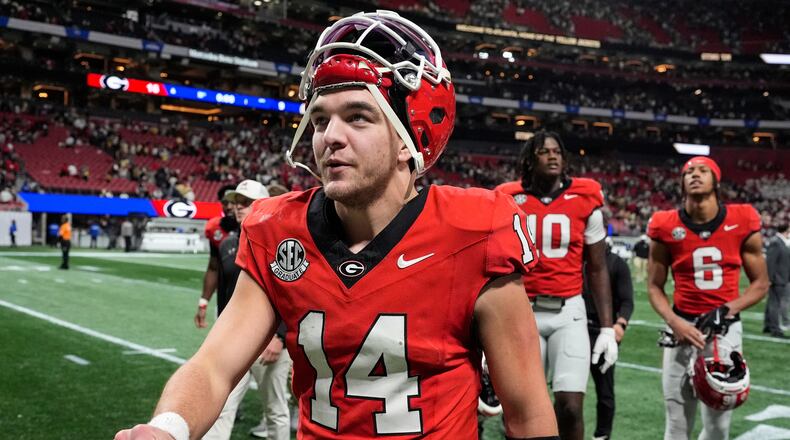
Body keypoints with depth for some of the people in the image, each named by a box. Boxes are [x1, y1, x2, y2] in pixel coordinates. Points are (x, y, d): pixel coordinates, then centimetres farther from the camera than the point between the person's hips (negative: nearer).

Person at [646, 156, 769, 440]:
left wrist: (727, 310, -12)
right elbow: (654, 287, 3)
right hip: (683, 326, 0)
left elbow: (760, 283, 4)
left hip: (726, 328, 1)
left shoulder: (743, 222, -4)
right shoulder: (666, 227, -5)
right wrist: (675, 322, -13)